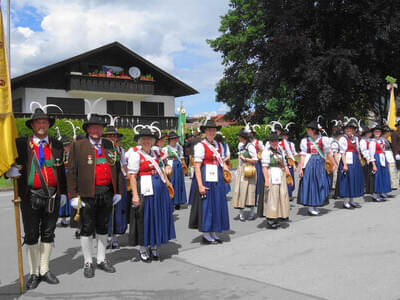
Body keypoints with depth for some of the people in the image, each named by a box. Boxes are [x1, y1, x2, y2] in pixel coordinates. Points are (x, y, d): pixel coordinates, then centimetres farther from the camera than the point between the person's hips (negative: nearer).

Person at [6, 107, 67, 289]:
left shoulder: (57, 145, 9)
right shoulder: (20, 144, 1)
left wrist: (63, 193, 9)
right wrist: (8, 170, -19)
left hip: (52, 197, 2)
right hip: (30, 197, -2)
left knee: (48, 234, 11)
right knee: (31, 236, 5)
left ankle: (44, 270, 24)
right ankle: (34, 273, 18)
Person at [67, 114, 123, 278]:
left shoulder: (109, 145, 10)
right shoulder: (78, 145, -1)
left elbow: (115, 168, 12)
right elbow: (72, 171, -5)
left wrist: (118, 191, 8)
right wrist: (73, 195, -10)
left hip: (107, 193, 4)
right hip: (87, 194, -4)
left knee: (103, 227, 15)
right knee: (87, 229, 5)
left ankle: (102, 259, 28)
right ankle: (88, 263, 18)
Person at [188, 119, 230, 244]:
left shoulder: (218, 145, 11)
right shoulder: (200, 146, -10)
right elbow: (197, 166, -15)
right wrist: (200, 185, -19)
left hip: (218, 178, 7)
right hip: (206, 179, -7)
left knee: (217, 204, 11)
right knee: (206, 205, 0)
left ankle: (213, 233, 23)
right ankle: (206, 235, 11)